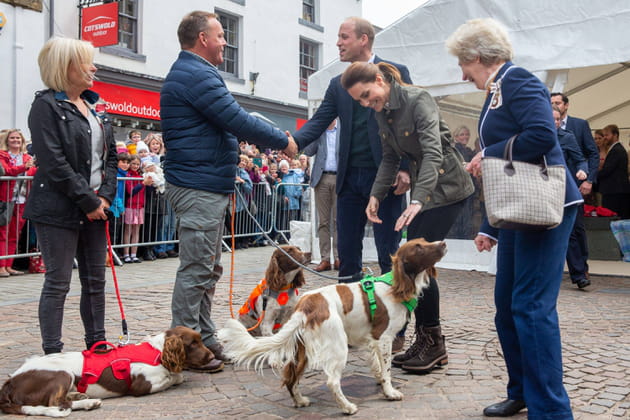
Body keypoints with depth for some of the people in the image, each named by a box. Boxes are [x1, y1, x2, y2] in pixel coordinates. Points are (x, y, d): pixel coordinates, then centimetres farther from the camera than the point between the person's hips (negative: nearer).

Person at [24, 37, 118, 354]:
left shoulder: (93, 107, 14)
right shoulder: (47, 106, -8)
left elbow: (111, 156, 14)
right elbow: (54, 164, -16)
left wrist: (105, 196, -1)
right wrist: (88, 201, -15)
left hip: (95, 208, 7)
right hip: (60, 210, -7)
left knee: (95, 281, 12)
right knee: (58, 283, -1)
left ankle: (96, 346, 24)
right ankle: (53, 354, 9)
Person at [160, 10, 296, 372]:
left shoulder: (193, 72, 20)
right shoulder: (197, 75, -14)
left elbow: (230, 120, 24)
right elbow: (238, 120, -18)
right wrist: (283, 141, -6)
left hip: (208, 185, 11)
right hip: (200, 188, -11)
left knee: (209, 269, 15)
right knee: (196, 271, -5)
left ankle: (206, 341, 24)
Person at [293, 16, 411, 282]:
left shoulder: (395, 72, 1)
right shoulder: (338, 84, 14)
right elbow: (318, 123, 4)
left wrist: (406, 169, -14)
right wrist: (292, 141, -16)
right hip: (349, 176, 5)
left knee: (388, 252, 0)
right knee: (347, 251, 9)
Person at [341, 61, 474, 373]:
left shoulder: (418, 100, -19)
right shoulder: (381, 112, 5)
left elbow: (433, 151, -30)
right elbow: (390, 157, 11)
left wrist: (417, 200, -40)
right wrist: (376, 195, -2)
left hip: (446, 186, -8)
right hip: (421, 187, 8)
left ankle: (434, 345, 1)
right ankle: (423, 340, 15)